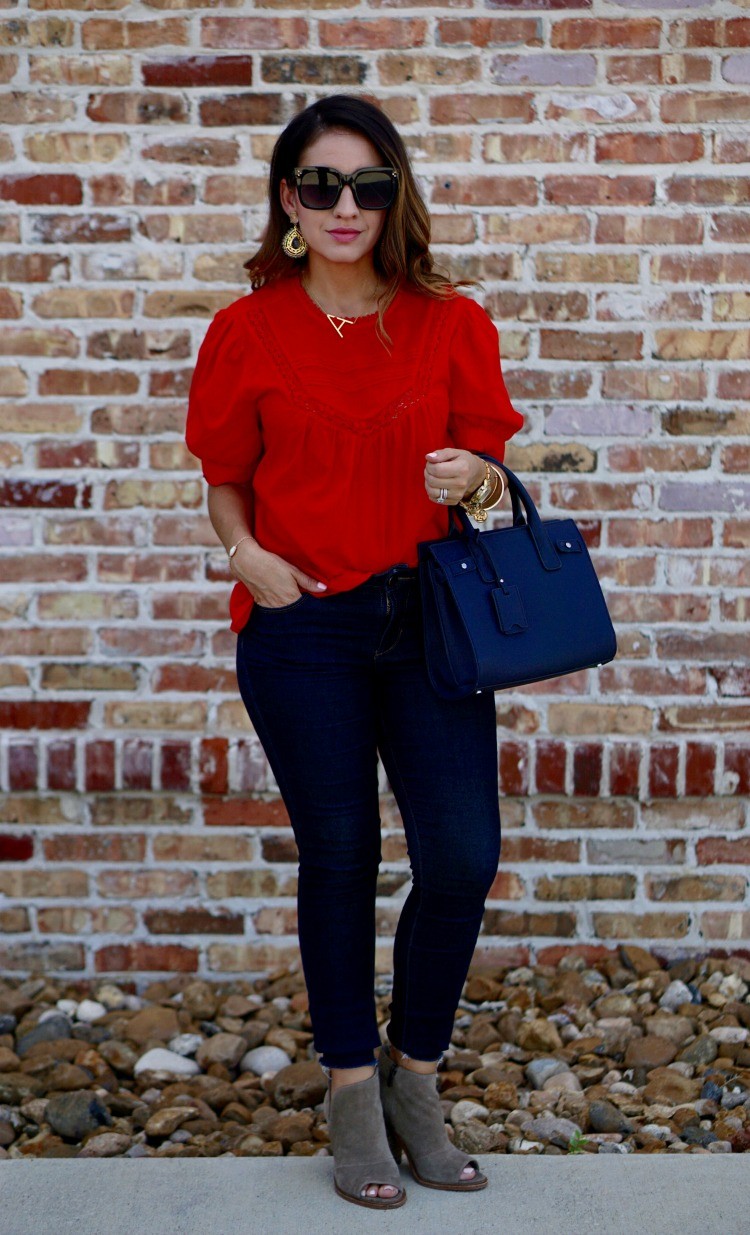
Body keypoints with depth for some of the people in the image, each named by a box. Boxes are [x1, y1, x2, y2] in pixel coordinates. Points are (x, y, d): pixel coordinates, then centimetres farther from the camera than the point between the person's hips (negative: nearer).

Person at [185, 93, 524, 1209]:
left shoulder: (451, 321, 3)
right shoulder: (248, 332, 2)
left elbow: (487, 465, 9)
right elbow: (226, 479, 9)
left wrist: (473, 478, -14)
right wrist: (245, 552, -10)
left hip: (427, 615, 1)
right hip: (301, 625, -1)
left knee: (464, 857, -5)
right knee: (339, 859, 6)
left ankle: (414, 1077, 19)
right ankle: (352, 1094, 24)